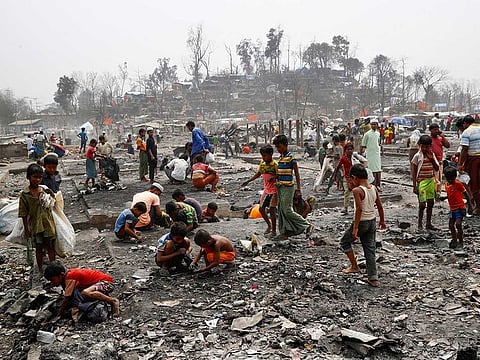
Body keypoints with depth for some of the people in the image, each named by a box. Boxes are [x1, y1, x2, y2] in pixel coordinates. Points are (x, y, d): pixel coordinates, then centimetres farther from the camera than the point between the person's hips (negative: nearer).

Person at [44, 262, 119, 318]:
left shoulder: (69, 278, -20)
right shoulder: (66, 275, 6)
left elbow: (66, 299, -18)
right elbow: (68, 297, 12)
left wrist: (58, 316, -10)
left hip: (107, 282, -11)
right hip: (100, 281, 11)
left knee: (85, 293, -35)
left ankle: (113, 301, -19)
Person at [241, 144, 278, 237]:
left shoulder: (275, 164, -14)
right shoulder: (262, 163, 6)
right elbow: (258, 174, 18)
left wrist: (273, 178, -32)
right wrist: (248, 181, 16)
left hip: (274, 190, -7)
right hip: (266, 189, 7)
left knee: (271, 209, -8)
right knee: (261, 209, 7)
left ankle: (274, 231, 5)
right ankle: (269, 225, 29)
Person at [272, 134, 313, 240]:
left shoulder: (290, 158, -12)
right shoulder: (281, 157, 12)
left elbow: (296, 173, -11)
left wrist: (298, 188, -14)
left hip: (288, 187, -9)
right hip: (280, 187, 9)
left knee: (287, 211, -7)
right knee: (281, 211, 9)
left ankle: (307, 226, 3)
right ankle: (283, 232, 16)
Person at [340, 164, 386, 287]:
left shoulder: (357, 190, -18)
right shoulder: (373, 188, 2)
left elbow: (359, 209, -24)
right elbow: (380, 206, 9)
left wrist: (355, 228, -22)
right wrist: (382, 221, 21)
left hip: (361, 222, -7)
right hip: (372, 221, 7)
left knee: (344, 242, 16)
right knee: (370, 249, 12)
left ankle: (354, 266, 20)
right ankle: (373, 278, 14)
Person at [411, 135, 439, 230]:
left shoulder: (432, 155, 5)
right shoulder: (417, 156, -8)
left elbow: (437, 169, 2)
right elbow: (414, 172, -6)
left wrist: (432, 159, -13)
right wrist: (415, 186, -10)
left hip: (431, 181, 5)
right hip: (421, 182, -5)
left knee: (430, 203, 9)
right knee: (422, 204, -3)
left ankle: (428, 223, 20)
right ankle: (420, 224, 9)